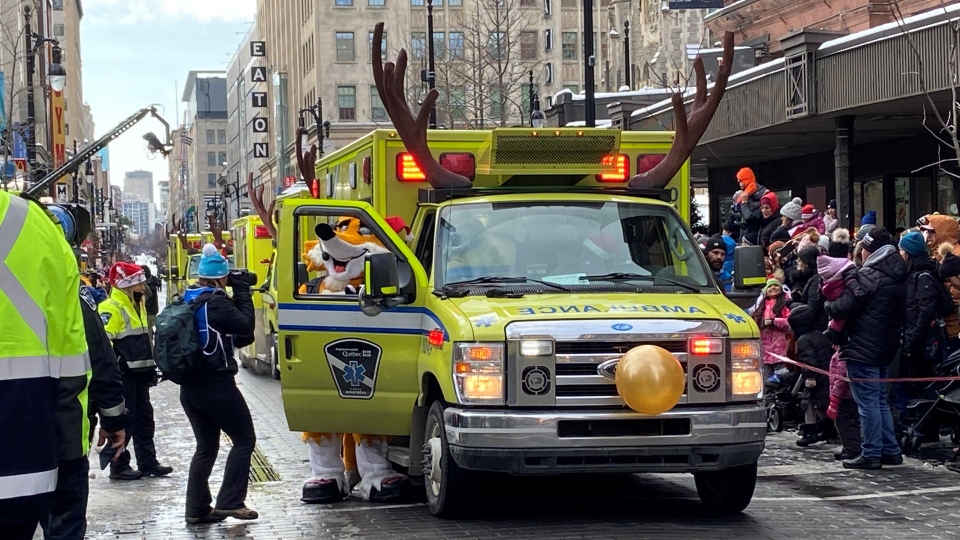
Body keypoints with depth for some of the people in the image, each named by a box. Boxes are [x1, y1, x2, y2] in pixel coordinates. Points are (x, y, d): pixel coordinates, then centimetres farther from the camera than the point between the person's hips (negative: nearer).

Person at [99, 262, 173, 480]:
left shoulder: (137, 306, 17)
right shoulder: (112, 308, -15)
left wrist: (151, 367, 24)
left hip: (139, 372, 10)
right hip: (123, 374, -10)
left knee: (145, 418, 12)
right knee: (125, 420, -5)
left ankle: (148, 463, 20)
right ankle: (119, 467, 2)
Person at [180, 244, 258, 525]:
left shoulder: (187, 300, 10)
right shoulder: (215, 302, -17)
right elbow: (245, 326, -17)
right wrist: (242, 291, -9)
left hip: (190, 386, 8)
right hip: (217, 386, -8)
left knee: (206, 445, 14)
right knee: (244, 439, 4)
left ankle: (197, 508, 11)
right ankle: (229, 502, -2)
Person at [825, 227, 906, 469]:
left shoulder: (870, 276, -17)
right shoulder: (898, 276, 12)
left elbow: (843, 307, -19)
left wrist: (828, 304, 4)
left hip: (863, 347, -9)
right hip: (886, 347, 9)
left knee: (868, 401, -5)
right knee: (880, 399, 17)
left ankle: (871, 454, -3)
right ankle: (891, 450, 18)